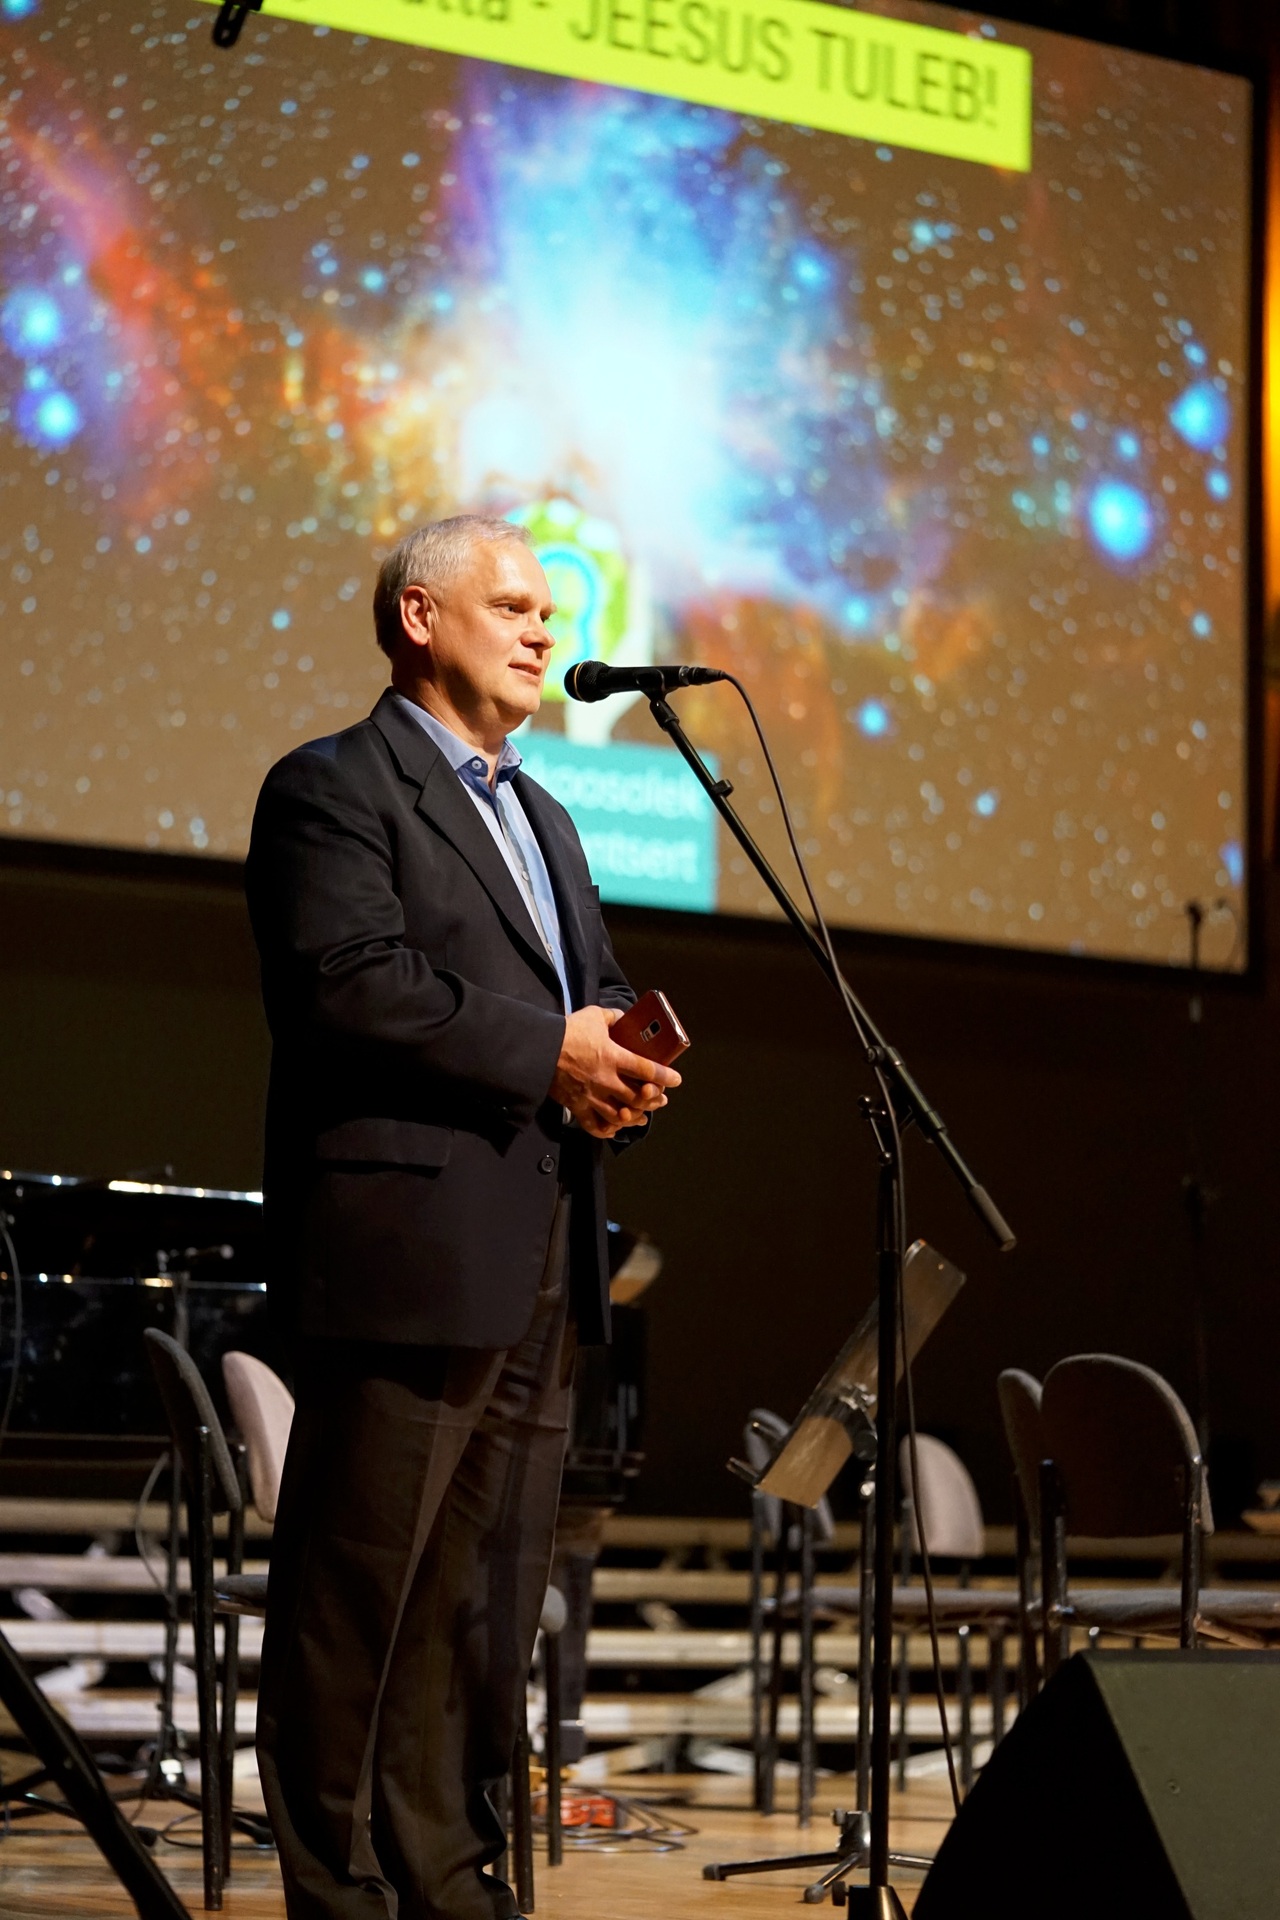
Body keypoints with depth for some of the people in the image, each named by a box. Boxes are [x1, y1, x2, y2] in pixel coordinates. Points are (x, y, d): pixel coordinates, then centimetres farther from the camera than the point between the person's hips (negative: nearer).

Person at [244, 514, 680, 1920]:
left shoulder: (539, 817, 26)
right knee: (361, 1587, -4)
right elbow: (350, 984, -16)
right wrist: (547, 1050, -16)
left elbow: (599, 991, 23)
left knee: (490, 1593, 10)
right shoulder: (331, 790, -2)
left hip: (536, 1268, 9)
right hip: (409, 1251, -8)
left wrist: (621, 1063, -1)